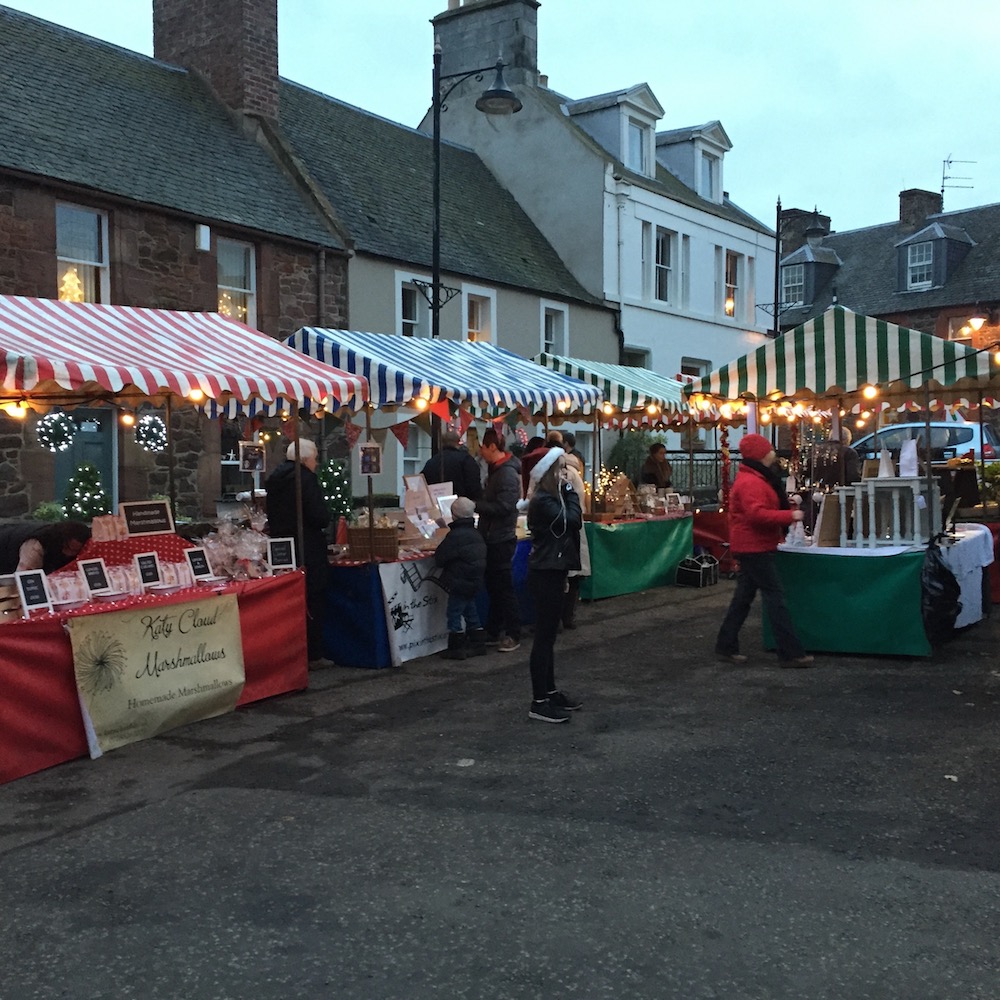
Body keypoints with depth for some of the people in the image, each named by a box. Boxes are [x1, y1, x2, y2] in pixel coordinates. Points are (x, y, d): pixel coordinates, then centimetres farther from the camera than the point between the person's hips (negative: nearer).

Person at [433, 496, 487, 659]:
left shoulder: (454, 535, -17)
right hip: (475, 582, 9)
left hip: (460, 583, -9)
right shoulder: (476, 534, 10)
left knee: (454, 614, 0)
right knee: (471, 612, 17)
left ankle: (456, 648, 2)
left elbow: (439, 558, -15)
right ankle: (478, 644, 21)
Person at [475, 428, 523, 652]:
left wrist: (474, 505, -22)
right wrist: (475, 503, 5)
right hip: (492, 538, 10)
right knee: (493, 587, 14)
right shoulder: (496, 470, 14)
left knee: (504, 588, -3)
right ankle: (493, 633, 22)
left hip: (501, 539, -10)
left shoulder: (507, 473, -17)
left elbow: (504, 506, -25)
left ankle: (513, 635, 4)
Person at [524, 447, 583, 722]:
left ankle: (550, 692, 26)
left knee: (548, 635, 16)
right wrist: (570, 491, -13)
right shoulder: (543, 501, -17)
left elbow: (573, 522, 12)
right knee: (544, 637, -6)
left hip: (552, 571, 11)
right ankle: (539, 703, -1)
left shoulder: (551, 498, 14)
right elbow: (573, 520, -22)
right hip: (545, 574, -11)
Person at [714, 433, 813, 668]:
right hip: (754, 547, -11)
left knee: (744, 596, 13)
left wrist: (787, 505, 9)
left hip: (753, 546, 11)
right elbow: (757, 514, -30)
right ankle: (791, 653, -6)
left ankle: (726, 647, 17)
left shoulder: (756, 478, 16)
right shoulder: (750, 482, -19)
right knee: (774, 596, -8)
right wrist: (790, 515, -26)